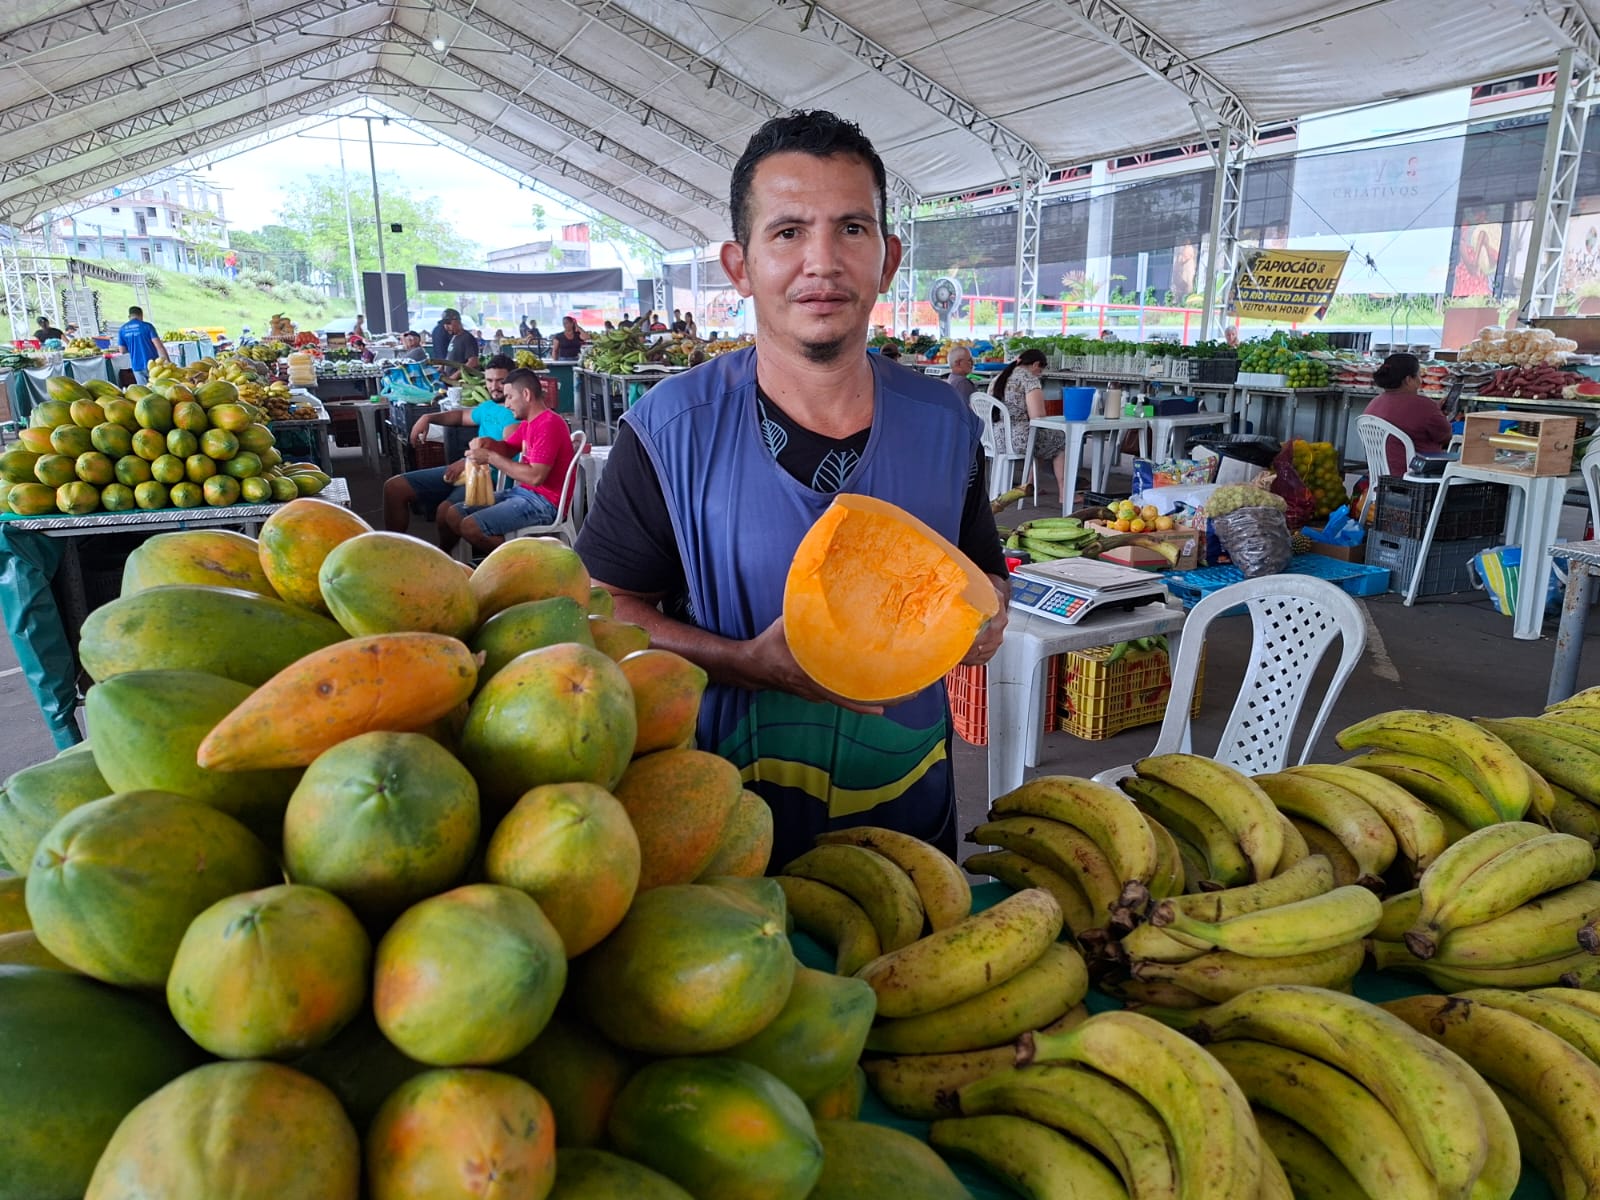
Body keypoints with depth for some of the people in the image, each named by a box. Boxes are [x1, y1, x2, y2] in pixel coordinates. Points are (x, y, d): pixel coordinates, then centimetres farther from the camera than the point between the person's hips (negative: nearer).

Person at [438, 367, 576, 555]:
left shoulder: (549, 424, -18)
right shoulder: (528, 422, 14)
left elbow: (536, 477, -26)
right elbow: (507, 450, 23)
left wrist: (490, 457, -19)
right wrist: (488, 443, -2)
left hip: (543, 502, -10)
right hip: (521, 492, 10)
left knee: (470, 526, -23)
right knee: (449, 513, 5)